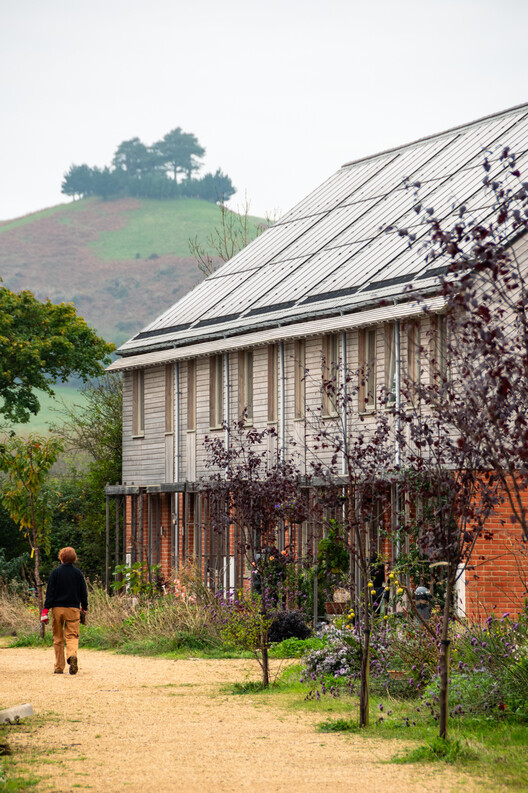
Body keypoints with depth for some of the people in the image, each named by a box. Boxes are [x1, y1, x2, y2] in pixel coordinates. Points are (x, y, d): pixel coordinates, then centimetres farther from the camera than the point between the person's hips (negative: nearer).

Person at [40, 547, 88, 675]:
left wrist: (46, 609, -2)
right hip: (73, 608, 1)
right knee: (72, 635, 0)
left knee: (58, 638, 8)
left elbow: (50, 592, -3)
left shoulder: (55, 572, -2)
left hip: (57, 608, 0)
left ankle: (59, 667, 9)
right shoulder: (78, 573, 3)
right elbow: (83, 592, 8)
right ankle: (72, 655, -31)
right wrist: (84, 607, 20)